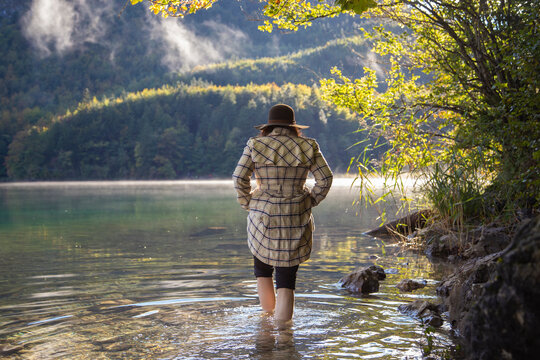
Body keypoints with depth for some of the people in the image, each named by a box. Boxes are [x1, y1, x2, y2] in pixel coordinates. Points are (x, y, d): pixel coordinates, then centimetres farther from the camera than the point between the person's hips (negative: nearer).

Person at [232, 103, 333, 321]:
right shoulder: (307, 146, 1)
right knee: (286, 279, 4)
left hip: (263, 217, 0)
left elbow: (239, 179, -6)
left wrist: (248, 205, 6)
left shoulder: (255, 145, -1)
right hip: (296, 219, 0)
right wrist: (310, 202, 8)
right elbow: (325, 179, -1)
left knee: (262, 267, 21)